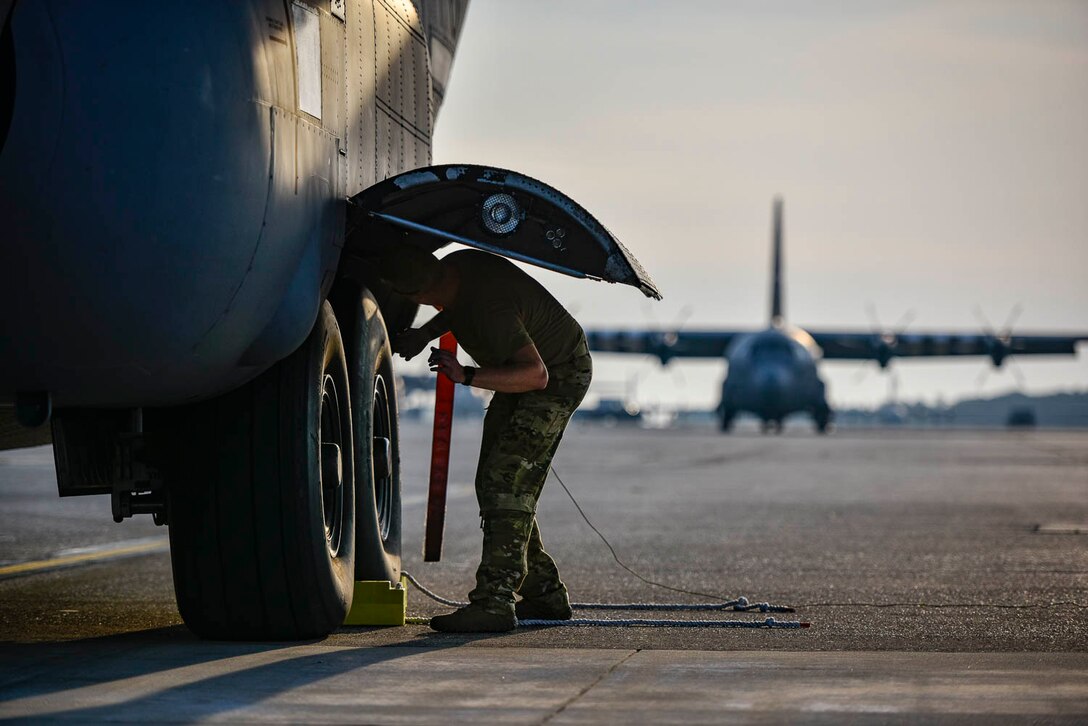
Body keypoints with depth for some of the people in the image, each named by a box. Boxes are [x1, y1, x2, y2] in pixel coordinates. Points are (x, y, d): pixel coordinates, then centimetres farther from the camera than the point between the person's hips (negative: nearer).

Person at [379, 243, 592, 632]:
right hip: (524, 365, 10)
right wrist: (426, 332, 3)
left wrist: (467, 376, -43)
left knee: (508, 481, -20)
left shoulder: (490, 308, -37)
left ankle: (494, 602, -24)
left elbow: (536, 374, -38)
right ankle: (545, 593, 16)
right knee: (493, 484, 9)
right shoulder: (456, 264, -10)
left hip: (559, 374, -10)